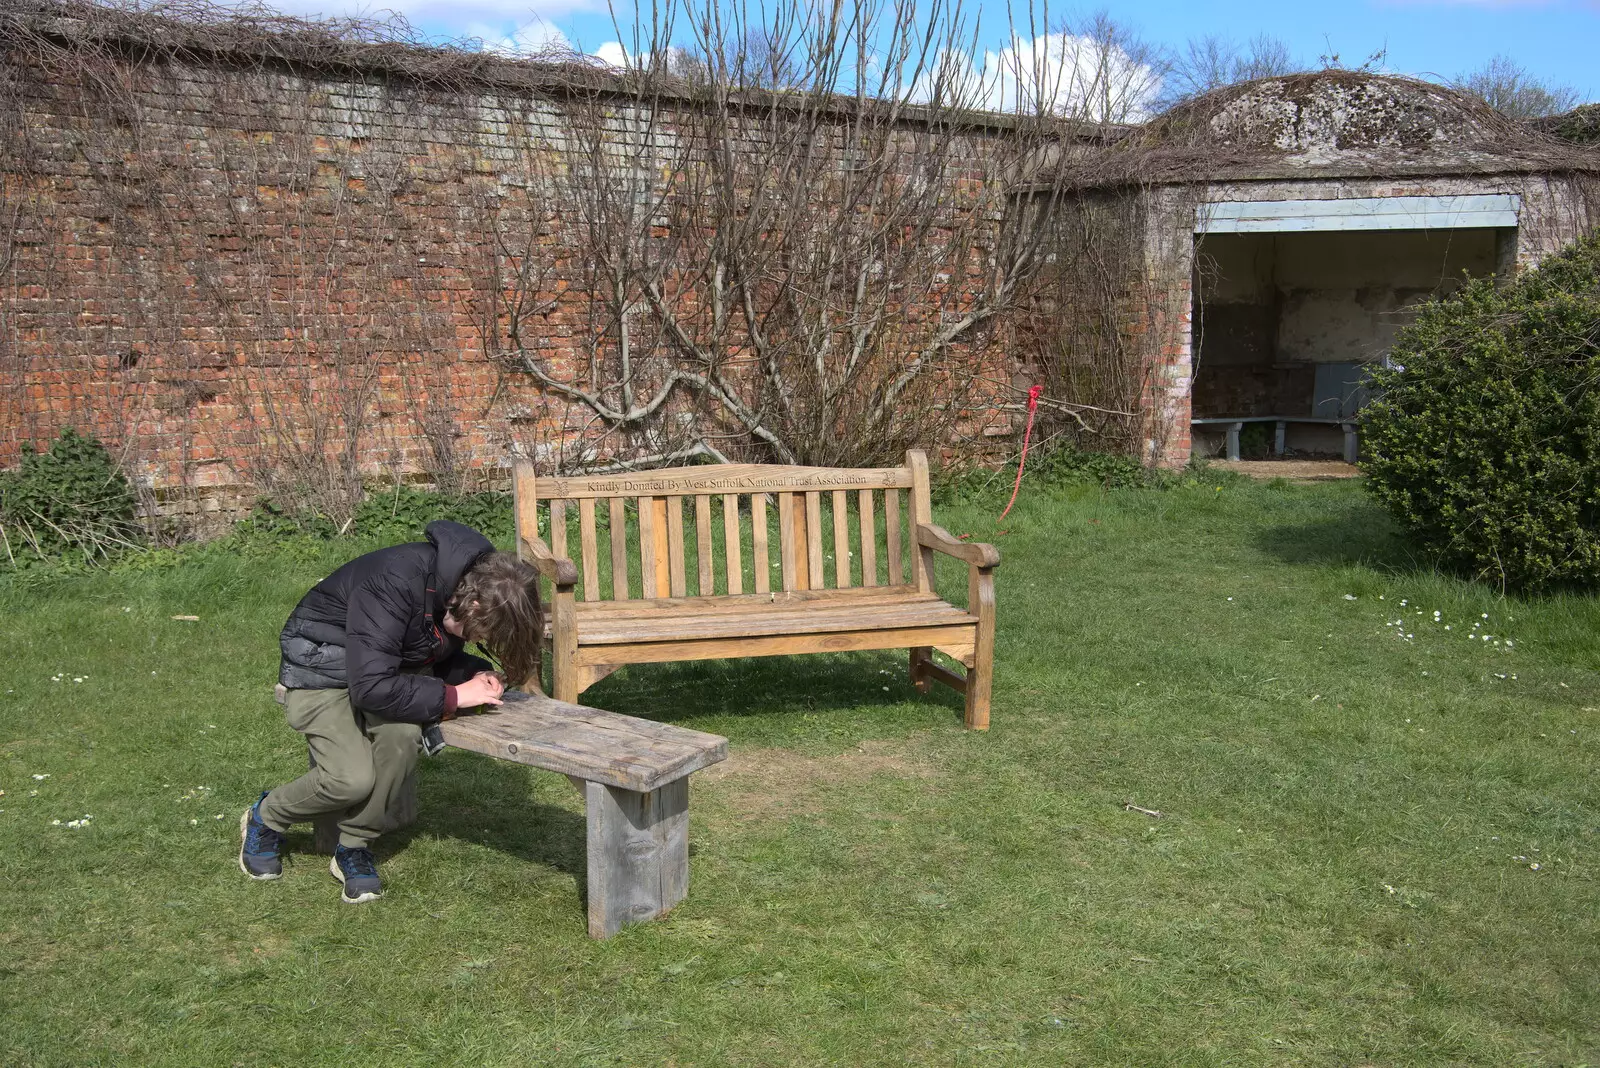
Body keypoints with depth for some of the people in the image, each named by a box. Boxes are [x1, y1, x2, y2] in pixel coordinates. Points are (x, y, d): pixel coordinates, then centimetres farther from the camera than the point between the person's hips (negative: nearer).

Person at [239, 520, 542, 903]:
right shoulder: (396, 582, -37)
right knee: (352, 778, -22)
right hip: (320, 668, -6)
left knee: (403, 733, -26)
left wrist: (477, 674, -16)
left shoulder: (468, 585, -13)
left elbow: (439, 656, 6)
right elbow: (370, 687, -37)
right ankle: (265, 819, 11)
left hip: (380, 661, 6)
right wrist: (453, 696, -30)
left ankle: (354, 848, -4)